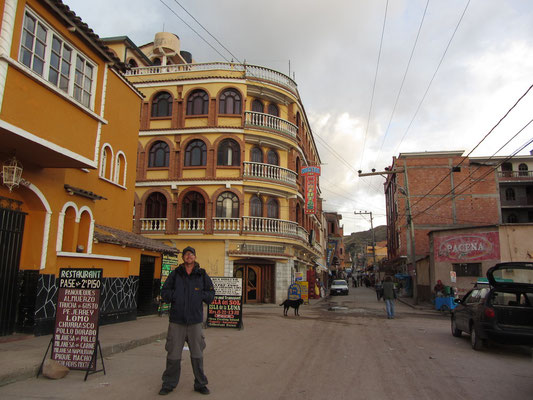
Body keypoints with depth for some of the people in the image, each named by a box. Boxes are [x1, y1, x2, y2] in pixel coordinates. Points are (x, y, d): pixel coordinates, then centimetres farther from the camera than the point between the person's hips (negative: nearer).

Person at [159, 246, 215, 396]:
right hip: (176, 320, 0)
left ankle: (200, 384, 23)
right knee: (173, 354, 6)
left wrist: (199, 294, -9)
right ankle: (169, 384, 23)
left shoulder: (202, 275, 3)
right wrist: (176, 294, -11)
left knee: (197, 354, 8)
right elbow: (164, 292, 4)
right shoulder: (175, 274, 2)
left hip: (195, 320, 0)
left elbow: (211, 294, 7)